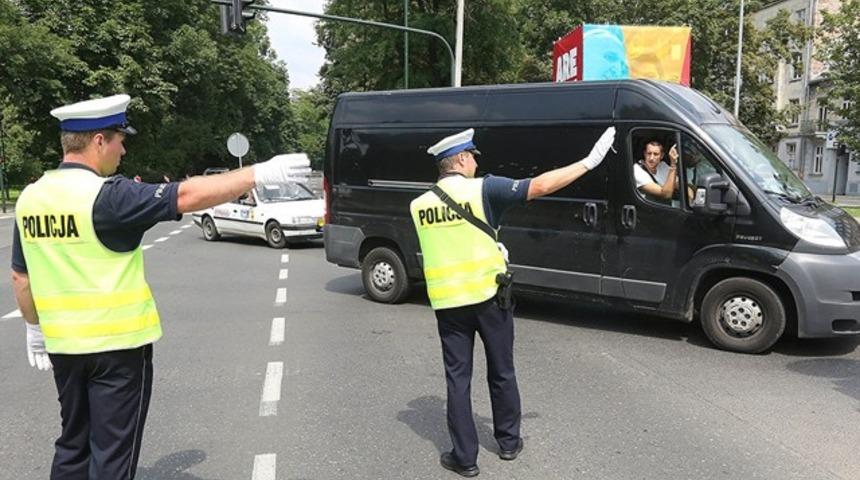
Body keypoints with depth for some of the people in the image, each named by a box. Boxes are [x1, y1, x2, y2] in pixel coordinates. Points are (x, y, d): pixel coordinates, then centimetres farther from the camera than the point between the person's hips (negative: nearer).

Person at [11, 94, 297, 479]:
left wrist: (34, 328, 22)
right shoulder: (106, 196, -19)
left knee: (73, 444, 22)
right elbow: (187, 196, -22)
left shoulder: (30, 198, 3)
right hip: (118, 343, -7)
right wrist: (257, 174, -16)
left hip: (63, 343, 7)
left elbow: (20, 276, 11)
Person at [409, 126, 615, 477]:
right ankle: (508, 442, 31)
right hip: (488, 297, -2)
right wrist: (589, 161, -5)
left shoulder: (419, 205, 2)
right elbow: (540, 186, -12)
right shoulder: (483, 189, -9)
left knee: (458, 379, 10)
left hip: (447, 302, 2)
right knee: (501, 372, 16)